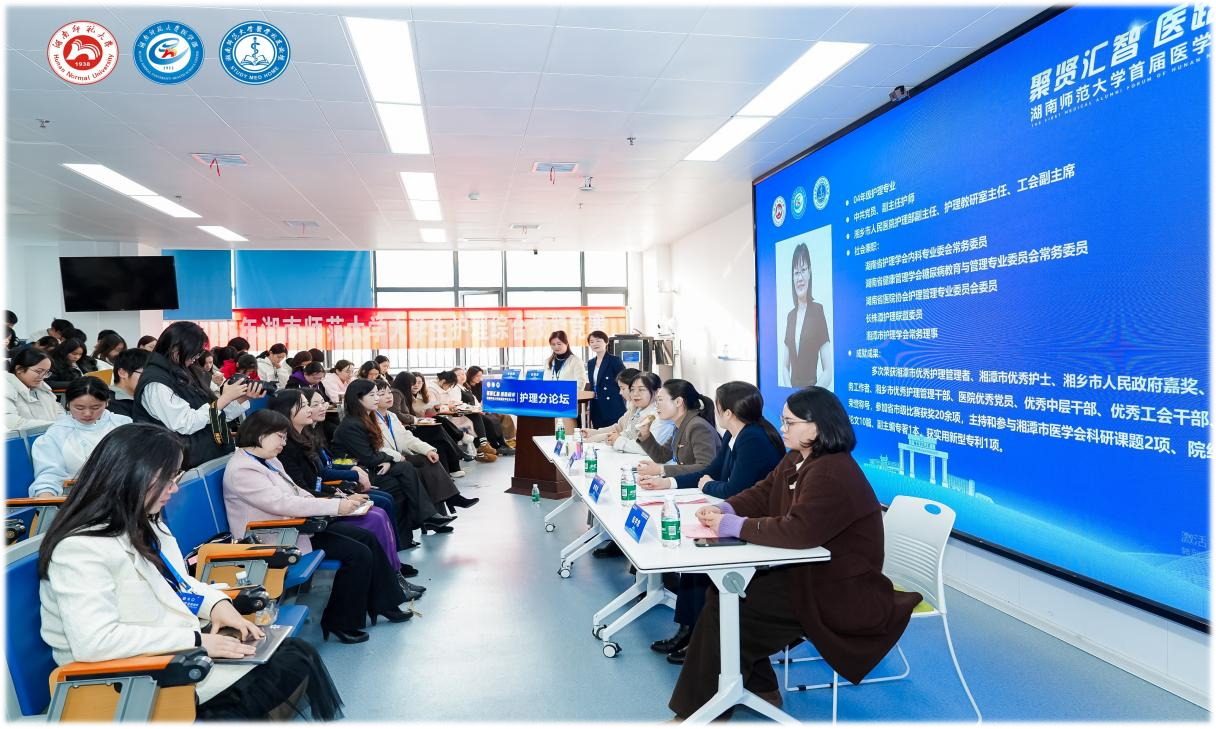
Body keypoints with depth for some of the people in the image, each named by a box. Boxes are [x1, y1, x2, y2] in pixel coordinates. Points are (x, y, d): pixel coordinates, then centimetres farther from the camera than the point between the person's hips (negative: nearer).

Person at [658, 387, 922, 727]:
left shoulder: (833, 475, -26)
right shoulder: (796, 460, 7)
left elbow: (797, 531, -36)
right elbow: (761, 495, 11)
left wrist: (734, 526, -28)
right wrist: (724, 508, -10)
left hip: (838, 594, -10)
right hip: (805, 571, 10)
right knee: (726, 589, -1)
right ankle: (759, 687, 15)